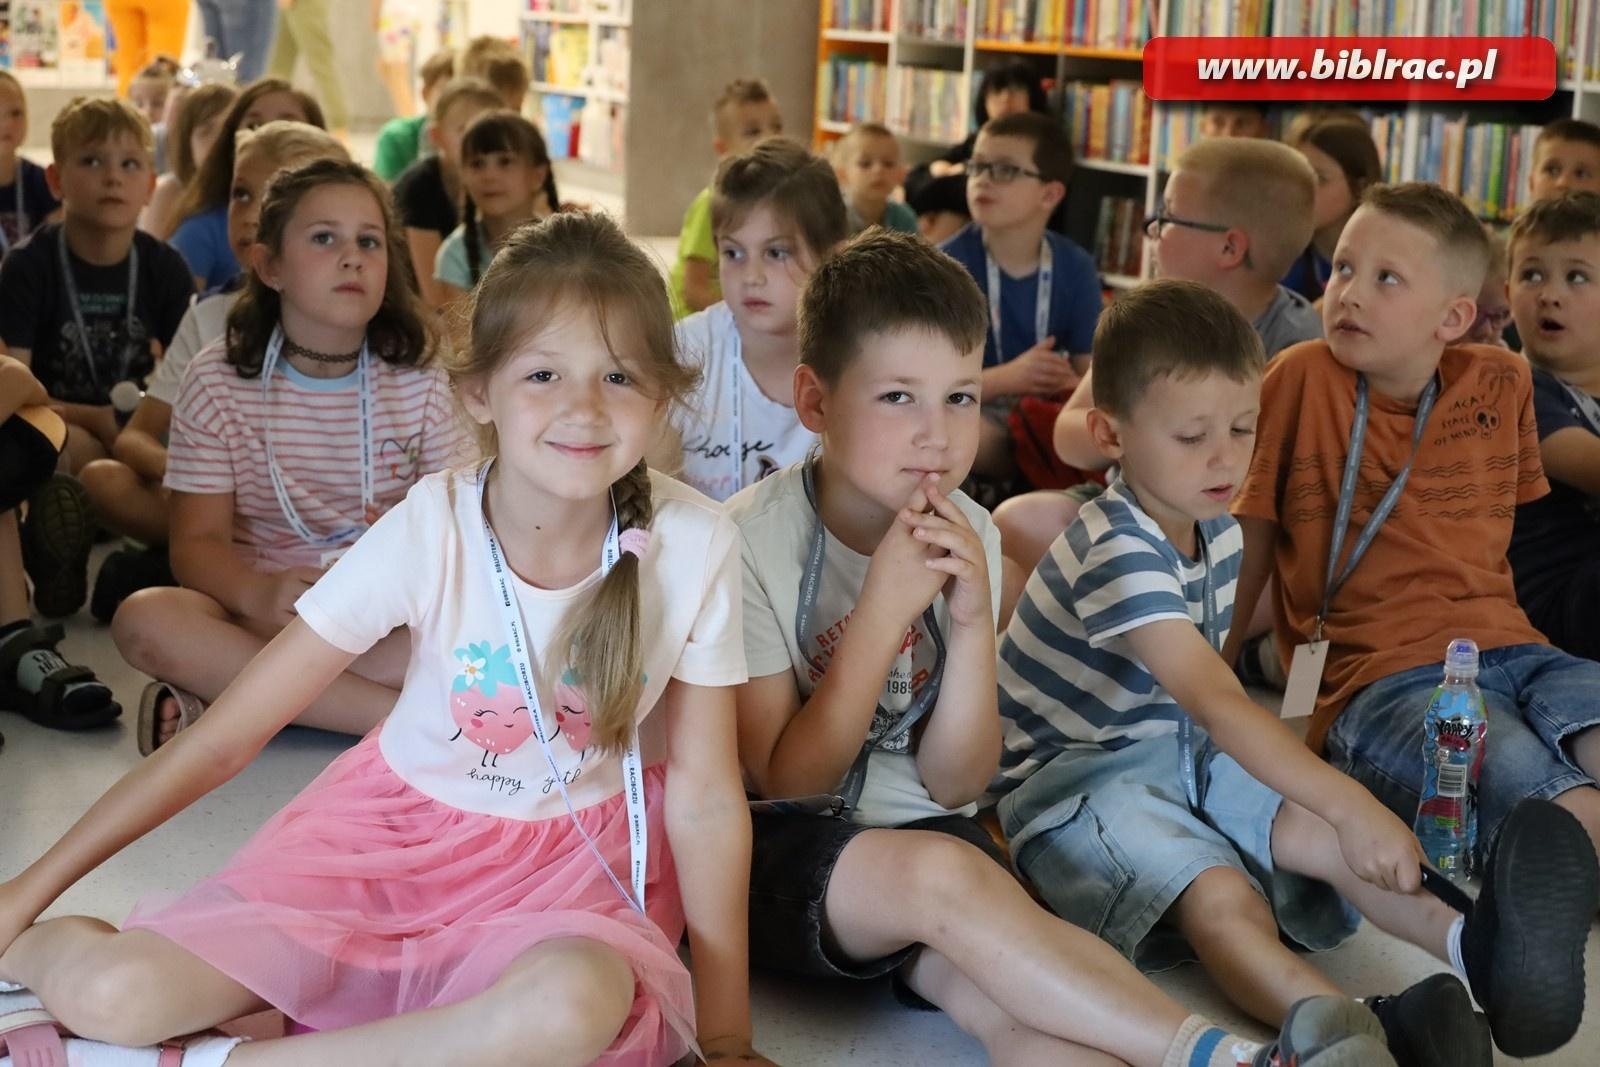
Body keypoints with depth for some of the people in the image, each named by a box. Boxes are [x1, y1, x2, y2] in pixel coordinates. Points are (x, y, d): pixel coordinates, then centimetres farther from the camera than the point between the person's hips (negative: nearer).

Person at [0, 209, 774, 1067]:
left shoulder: (692, 544, -18)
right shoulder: (432, 525, -17)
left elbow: (706, 799, -9)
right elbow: (227, 733, -12)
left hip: (571, 867, 0)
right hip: (393, 831, 0)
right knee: (106, 996, -20)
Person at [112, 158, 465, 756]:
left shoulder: (419, 383, 3)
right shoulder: (217, 382, -1)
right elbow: (198, 541, -6)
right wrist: (257, 593, -29)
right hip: (259, 609, -1)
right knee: (145, 620, -31)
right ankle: (402, 711, -30)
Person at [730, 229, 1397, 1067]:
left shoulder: (967, 537, 0)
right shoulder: (755, 540, -14)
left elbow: (951, 785, 0)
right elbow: (784, 780, -13)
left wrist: (972, 621, -17)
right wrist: (885, 609, -22)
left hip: (918, 827, 4)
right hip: (781, 848, -4)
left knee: (1009, 999, -29)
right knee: (943, 872, -33)